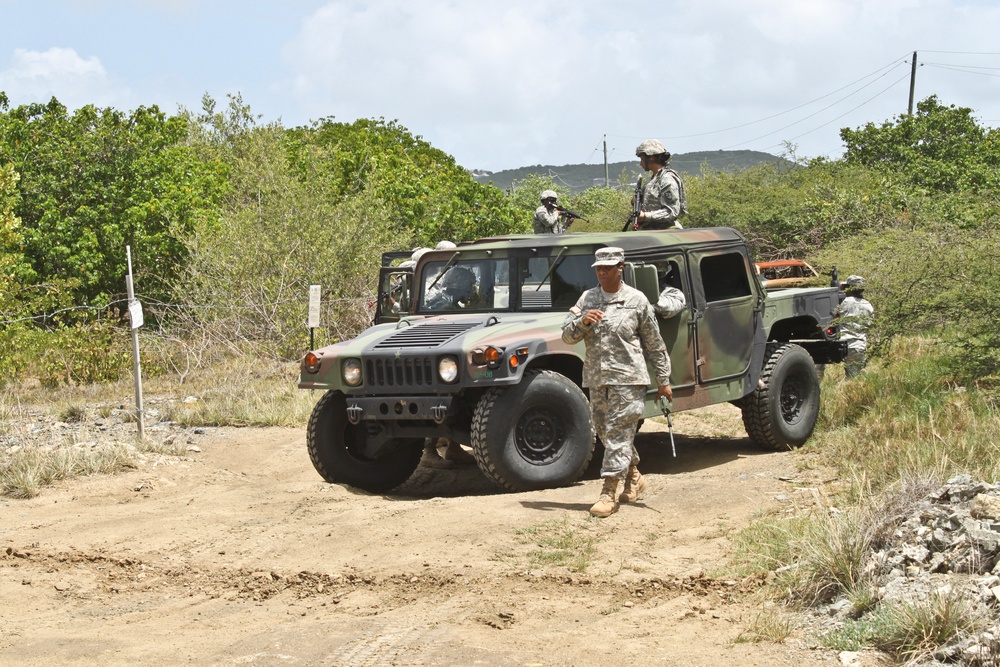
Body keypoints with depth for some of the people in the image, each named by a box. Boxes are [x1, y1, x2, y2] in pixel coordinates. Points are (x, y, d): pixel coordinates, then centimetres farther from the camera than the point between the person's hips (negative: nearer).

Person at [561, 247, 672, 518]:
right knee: (605, 433, 14)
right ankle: (634, 478, 34)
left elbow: (654, 344, 2)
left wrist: (664, 380, 3)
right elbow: (567, 336, 5)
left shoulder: (636, 300, -2)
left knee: (618, 434, -8)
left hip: (627, 378, -5)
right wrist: (582, 321, -16)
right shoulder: (587, 298, 9)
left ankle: (609, 494, -8)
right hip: (596, 378, 6)